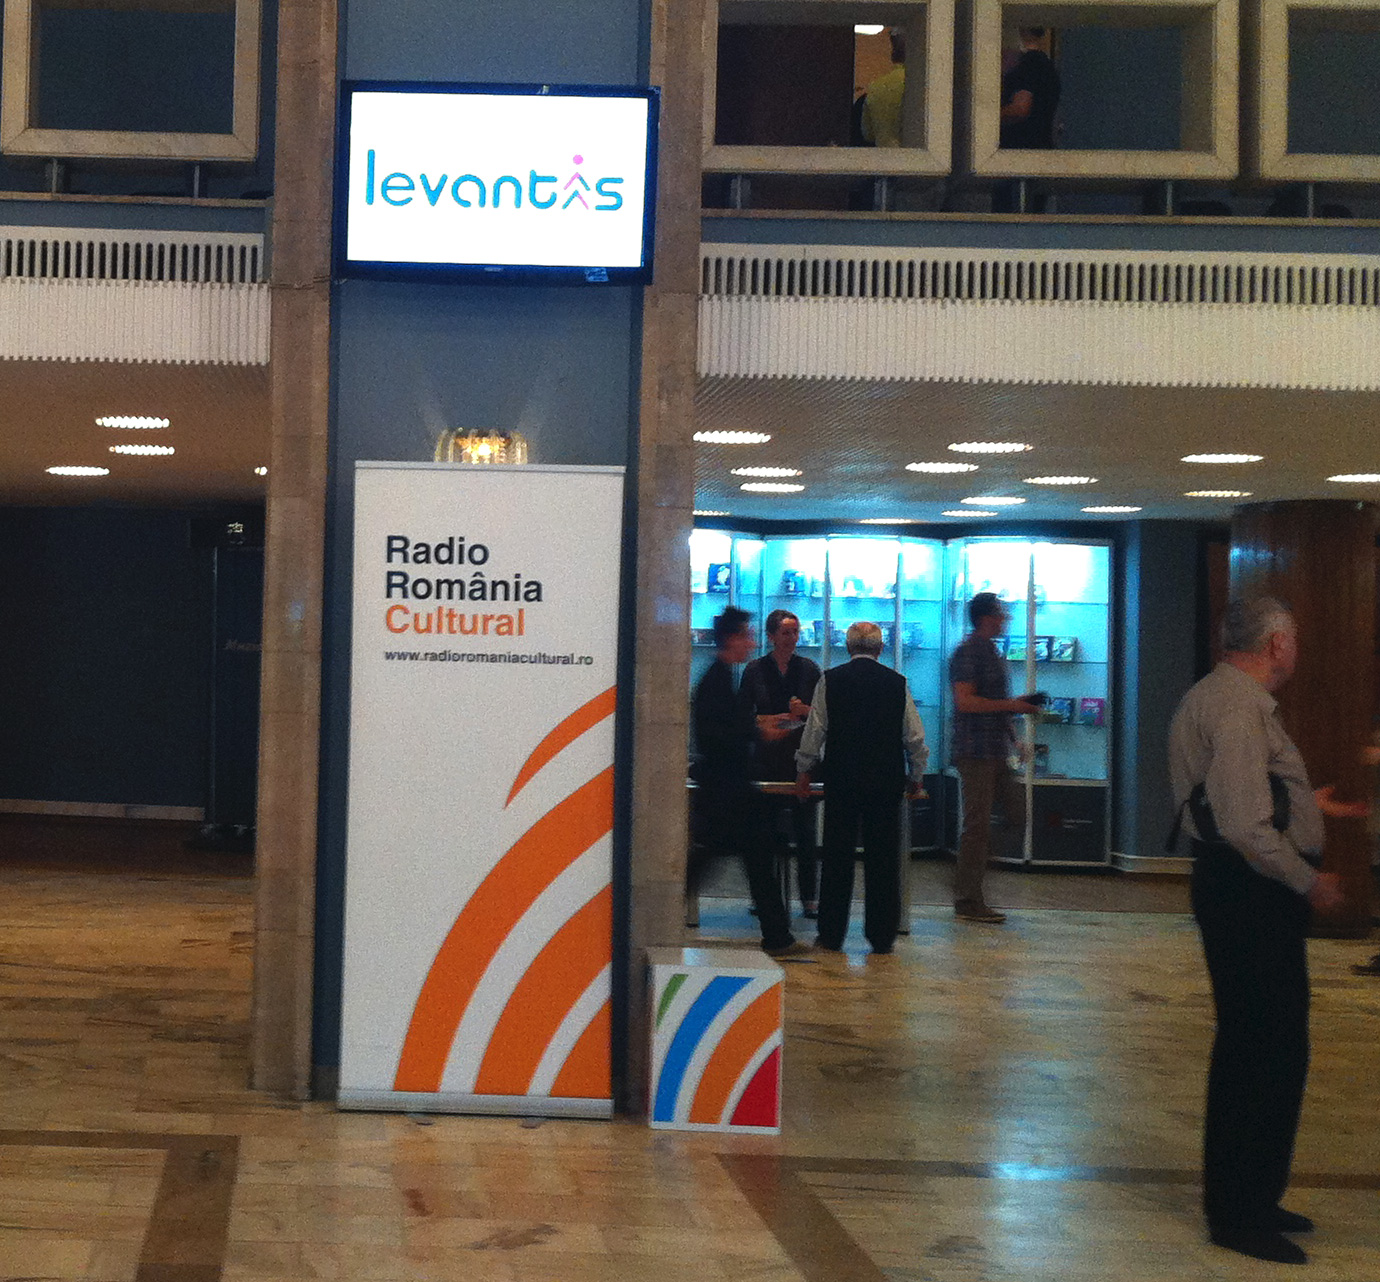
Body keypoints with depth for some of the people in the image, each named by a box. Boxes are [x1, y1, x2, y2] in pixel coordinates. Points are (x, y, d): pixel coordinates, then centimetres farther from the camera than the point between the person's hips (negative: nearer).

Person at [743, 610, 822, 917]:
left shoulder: (809, 669, 7)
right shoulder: (755, 670, 6)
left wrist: (805, 710, -12)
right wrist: (763, 725, -12)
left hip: (801, 756, 0)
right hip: (766, 757, 0)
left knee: (805, 828, -2)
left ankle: (809, 897, 2)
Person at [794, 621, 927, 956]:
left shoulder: (830, 680, -1)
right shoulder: (897, 682, 2)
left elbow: (815, 730, 1)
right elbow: (915, 736, 5)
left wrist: (803, 771, 12)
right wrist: (916, 777, 17)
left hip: (841, 777, 0)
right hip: (886, 778, 1)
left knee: (838, 855, 5)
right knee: (883, 856, 5)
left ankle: (831, 935, 9)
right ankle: (882, 937, 8)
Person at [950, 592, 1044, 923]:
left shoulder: (992, 653, 19)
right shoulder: (968, 652, -11)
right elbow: (965, 701, -21)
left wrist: (1013, 737, 19)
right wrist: (1011, 706, -17)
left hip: (997, 753, 9)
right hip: (976, 751, -9)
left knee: (1016, 812, 7)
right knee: (977, 824, -6)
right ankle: (968, 903, 0)